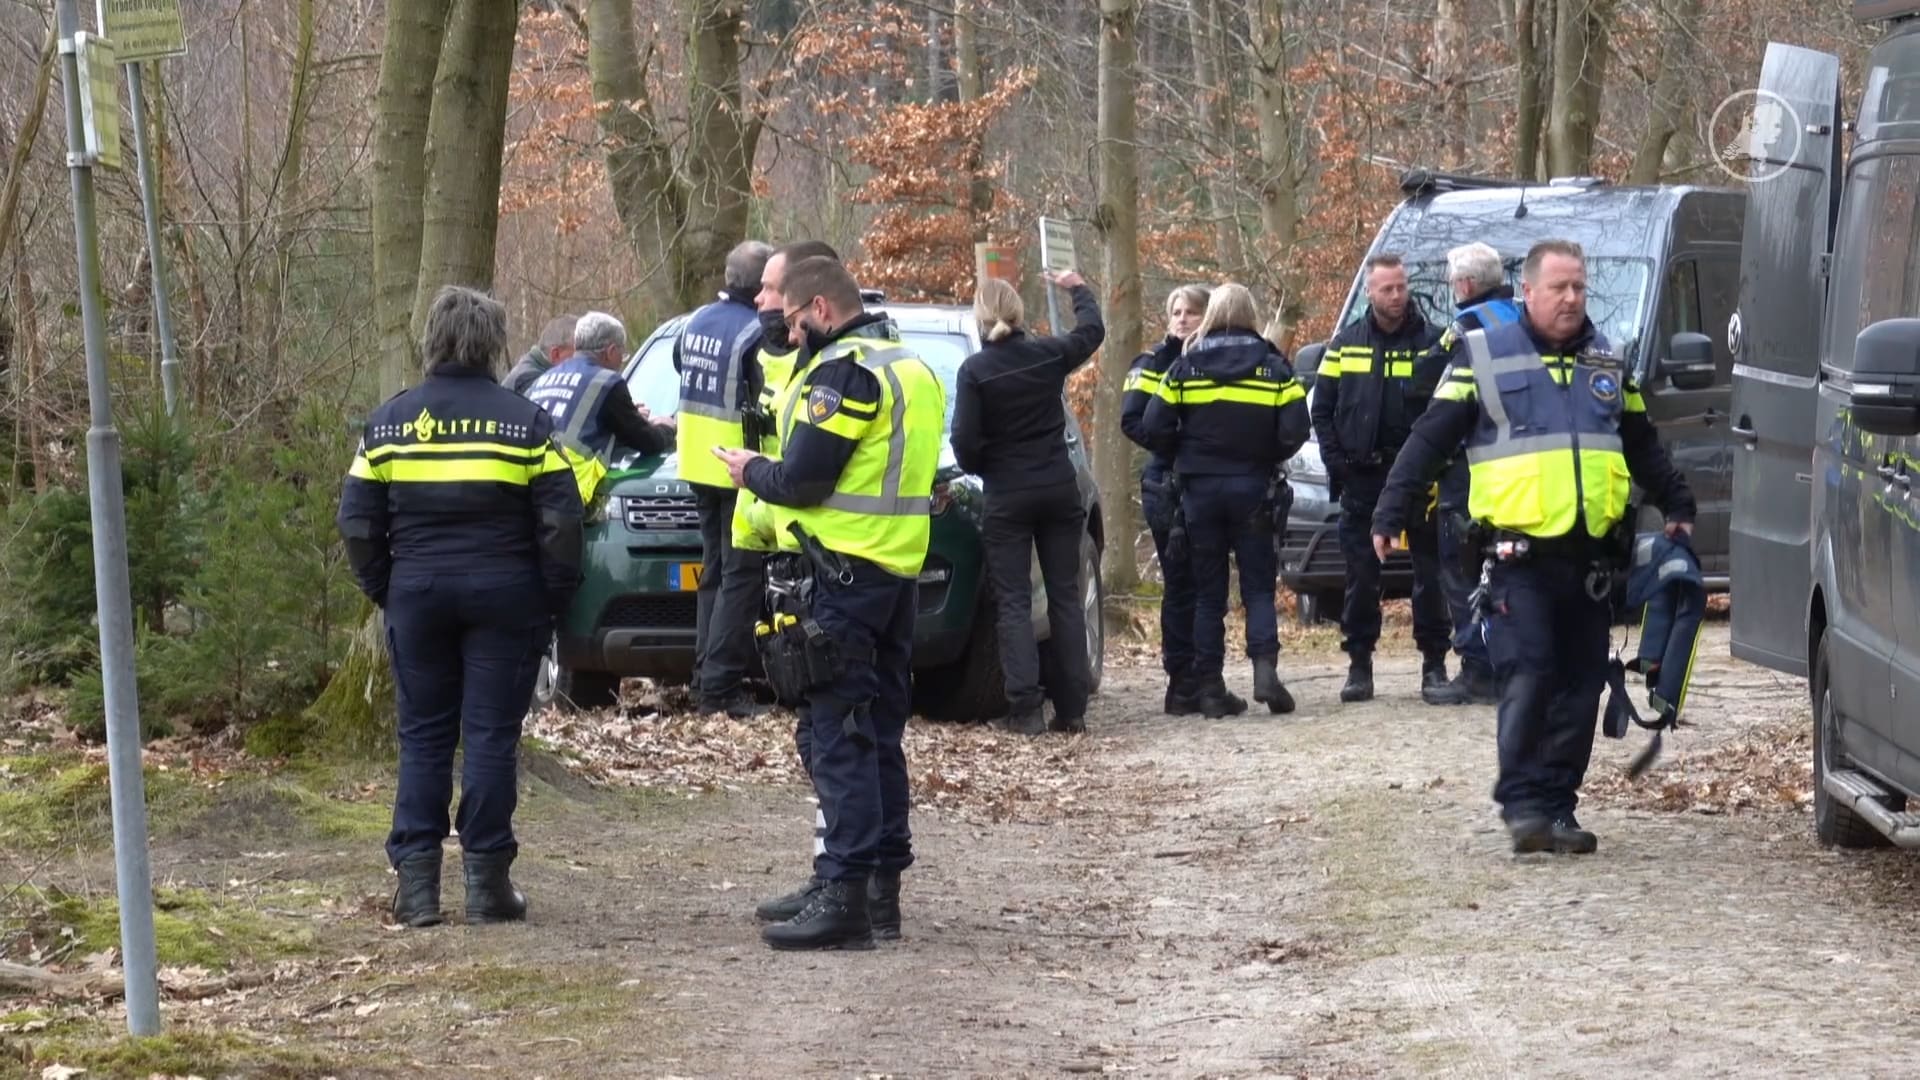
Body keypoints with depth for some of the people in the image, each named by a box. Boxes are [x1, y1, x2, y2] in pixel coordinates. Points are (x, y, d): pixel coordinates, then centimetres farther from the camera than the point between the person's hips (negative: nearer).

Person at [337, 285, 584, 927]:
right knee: (491, 736, 3)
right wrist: (555, 597, 3)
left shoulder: (390, 422, 3)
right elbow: (561, 520, -6)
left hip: (418, 593, 2)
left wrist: (382, 588, 12)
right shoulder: (524, 421, -2)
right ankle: (486, 880, 2)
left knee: (423, 737, 8)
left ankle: (416, 882, 4)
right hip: (503, 596, -2)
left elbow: (357, 522, 2)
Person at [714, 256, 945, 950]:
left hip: (846, 571, -10)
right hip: (901, 565, 10)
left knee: (840, 733, -10)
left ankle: (845, 896, -14)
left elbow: (802, 480, -18)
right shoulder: (912, 367, 17)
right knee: (881, 731, 13)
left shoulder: (844, 372, -14)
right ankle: (884, 889, 17)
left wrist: (751, 471, 2)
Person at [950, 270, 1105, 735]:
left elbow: (965, 440, -14)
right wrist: (1078, 289, 37)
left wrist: (982, 469, 7)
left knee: (1014, 602, 0)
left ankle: (1025, 708, -8)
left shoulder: (975, 370, -12)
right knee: (1065, 596, 9)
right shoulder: (1048, 355, -2)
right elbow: (1092, 331, 19)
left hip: (1007, 496, -3)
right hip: (1059, 489, 3)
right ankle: (1072, 708, 7)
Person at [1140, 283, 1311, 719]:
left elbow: (1155, 427, -6)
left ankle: (1210, 688, 3)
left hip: (1200, 487, 1)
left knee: (1208, 592, 7)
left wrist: (1184, 457, 10)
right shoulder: (1272, 365, -1)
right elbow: (1294, 430, -10)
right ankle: (1265, 666, -16)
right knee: (1258, 585, 5)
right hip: (1252, 486, -1)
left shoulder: (1187, 366, 0)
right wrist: (1267, 457, 8)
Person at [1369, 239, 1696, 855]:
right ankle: (1522, 803, -7)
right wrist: (1391, 513, -6)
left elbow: (1642, 447, 27)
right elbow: (1429, 440, 0)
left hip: (1591, 556, 5)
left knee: (1580, 686, 5)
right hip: (1520, 555, -5)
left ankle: (1558, 805, 11)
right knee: (1527, 678, -12)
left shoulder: (1606, 364, 16)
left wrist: (1676, 505, 25)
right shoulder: (1484, 357, 2)